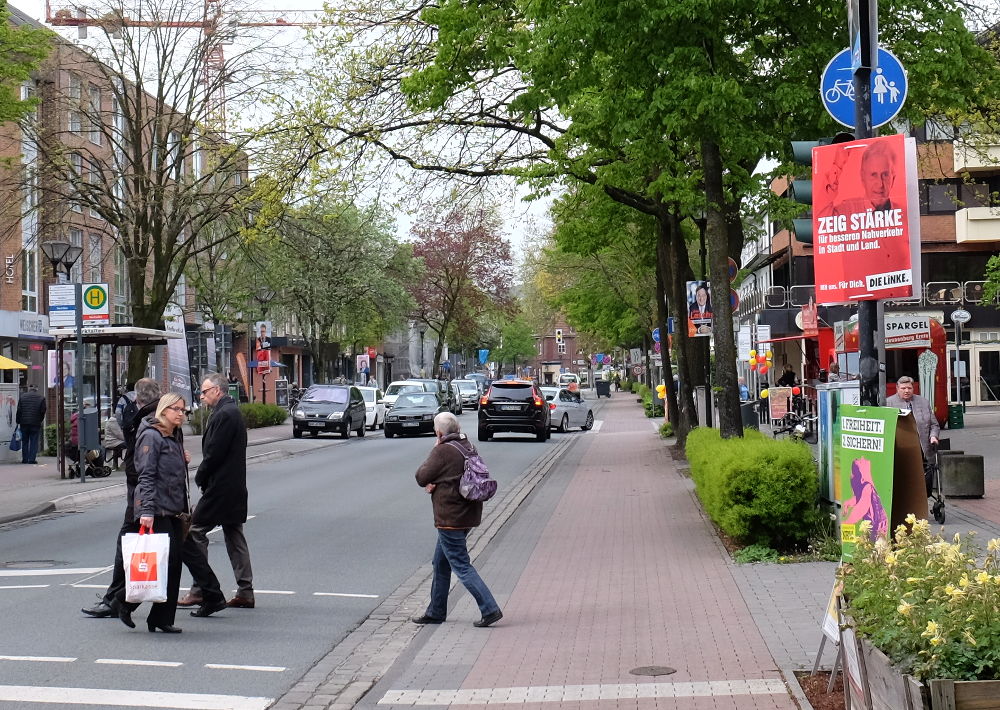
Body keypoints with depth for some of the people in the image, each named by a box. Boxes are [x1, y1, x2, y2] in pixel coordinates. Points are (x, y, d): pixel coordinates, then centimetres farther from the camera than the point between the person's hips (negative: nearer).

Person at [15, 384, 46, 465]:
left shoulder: (22, 397, 3)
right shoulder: (41, 398, 0)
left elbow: (19, 410, 2)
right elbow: (43, 411, 0)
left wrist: (18, 421, 9)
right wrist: (41, 420, 16)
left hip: (24, 423, 2)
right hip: (36, 424, -2)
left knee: (24, 441, 11)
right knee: (34, 442, 1)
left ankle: (25, 459, 11)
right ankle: (32, 459, -4)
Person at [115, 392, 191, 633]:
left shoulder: (174, 438, 18)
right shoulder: (152, 436, -9)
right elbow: (147, 476, -17)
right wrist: (146, 510, -23)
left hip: (174, 511, 9)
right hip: (157, 510, -9)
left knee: (175, 565, 5)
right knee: (165, 560, -11)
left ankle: (163, 619, 11)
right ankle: (125, 599, 7)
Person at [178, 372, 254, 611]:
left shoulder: (223, 415, -16)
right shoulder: (233, 411, 16)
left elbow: (214, 453, -19)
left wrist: (200, 477, -5)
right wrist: (204, 477, 13)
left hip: (219, 488, -10)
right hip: (235, 487, 10)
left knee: (195, 532, -4)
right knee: (234, 537, 11)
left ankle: (202, 589, -4)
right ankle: (245, 592, 12)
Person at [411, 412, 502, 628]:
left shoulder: (442, 451, -18)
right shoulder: (468, 447, 9)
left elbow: (421, 477, -9)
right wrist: (436, 483, -3)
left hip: (450, 518, -9)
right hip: (468, 514, 9)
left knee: (461, 566, -6)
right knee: (440, 564, 19)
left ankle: (490, 609, -11)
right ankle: (436, 612, 27)